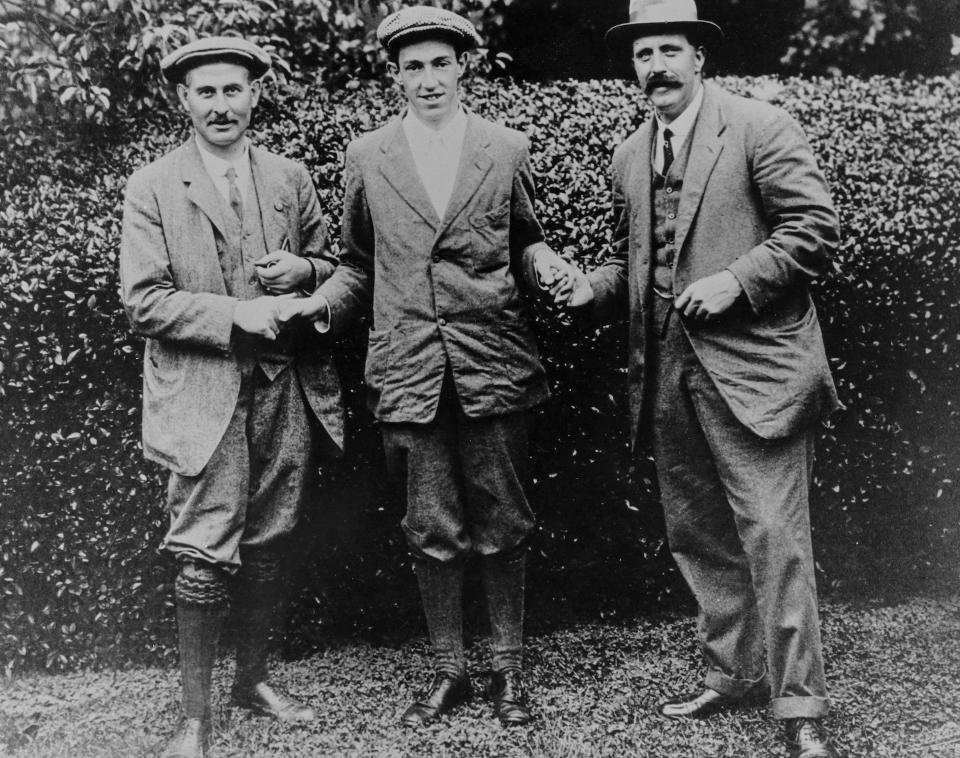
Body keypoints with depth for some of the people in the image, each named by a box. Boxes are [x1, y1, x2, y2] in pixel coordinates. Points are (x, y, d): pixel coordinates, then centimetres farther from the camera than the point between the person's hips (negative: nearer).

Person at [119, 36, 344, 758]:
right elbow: (144, 302, -8)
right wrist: (237, 316, -18)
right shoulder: (152, 189, -2)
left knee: (267, 547, 13)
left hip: (285, 389, 4)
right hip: (203, 395, -4)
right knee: (205, 556, -5)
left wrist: (303, 271, -5)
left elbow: (334, 264, 18)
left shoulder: (291, 178, 10)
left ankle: (254, 677, 31)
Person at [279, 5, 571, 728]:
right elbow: (360, 262, 14)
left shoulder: (506, 149, 6)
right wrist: (321, 301, -3)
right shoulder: (367, 156, 7)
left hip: (493, 364, 0)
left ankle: (509, 668, 22)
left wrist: (544, 263, -5)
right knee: (432, 531, 6)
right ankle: (449, 669, 22)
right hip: (409, 368, 1)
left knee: (501, 525, 6)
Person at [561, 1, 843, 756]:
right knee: (698, 537, 14)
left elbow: (816, 228, -8)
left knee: (773, 539, -6)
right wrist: (596, 287, 5)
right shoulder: (629, 157, 15)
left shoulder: (760, 127, -4)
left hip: (751, 367, -7)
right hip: (667, 374, 7)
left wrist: (734, 281, -17)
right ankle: (733, 675, 29)